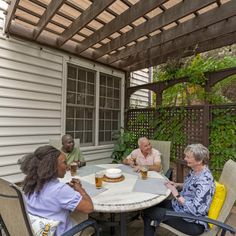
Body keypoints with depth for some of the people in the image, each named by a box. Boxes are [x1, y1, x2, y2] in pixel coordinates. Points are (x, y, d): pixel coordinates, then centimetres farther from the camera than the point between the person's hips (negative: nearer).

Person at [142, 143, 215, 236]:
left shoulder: (204, 180, -30)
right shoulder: (194, 171, -3)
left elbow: (196, 209, -31)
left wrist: (177, 195, -23)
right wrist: (177, 185, 0)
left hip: (193, 222, -9)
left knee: (148, 211, -5)